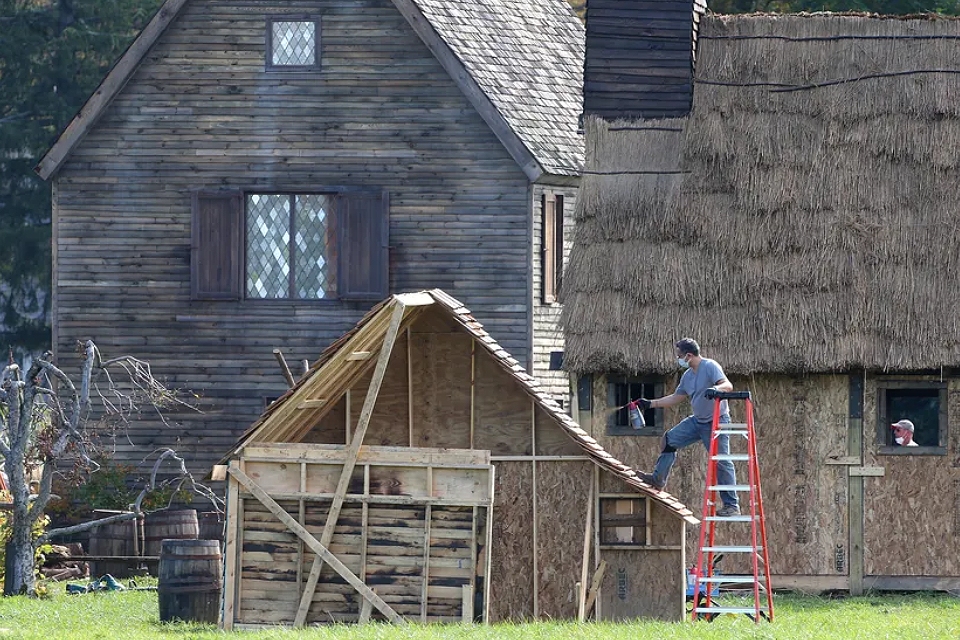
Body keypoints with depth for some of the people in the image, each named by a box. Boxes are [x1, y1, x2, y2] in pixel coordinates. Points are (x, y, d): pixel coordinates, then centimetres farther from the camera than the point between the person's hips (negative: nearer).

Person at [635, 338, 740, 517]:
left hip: (716, 421, -9)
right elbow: (676, 397, 22)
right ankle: (658, 479, 19)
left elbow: (728, 385, -26)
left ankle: (732, 506, -5)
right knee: (669, 440, 10)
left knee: (721, 462, -8)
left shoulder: (710, 367, -14)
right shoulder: (688, 375, 12)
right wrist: (650, 404, 21)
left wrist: (716, 389, -48)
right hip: (697, 421, 9)